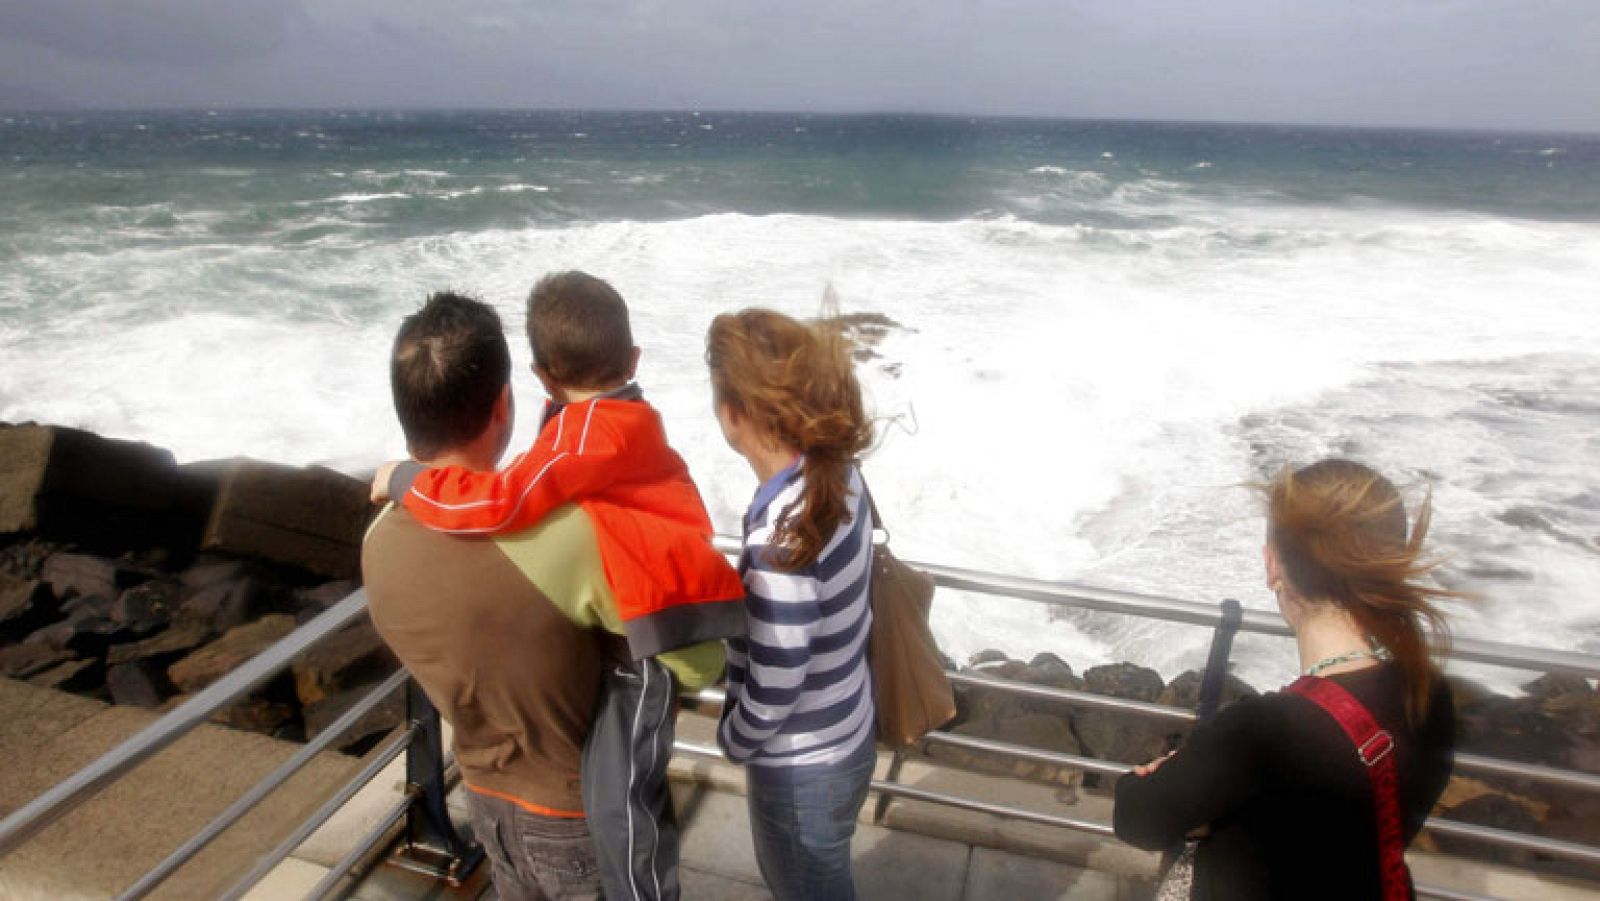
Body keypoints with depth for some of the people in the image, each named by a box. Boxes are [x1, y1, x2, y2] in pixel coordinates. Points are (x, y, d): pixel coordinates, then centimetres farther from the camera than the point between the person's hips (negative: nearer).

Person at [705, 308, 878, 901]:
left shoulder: (782, 536, -36)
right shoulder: (835, 473, -11)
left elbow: (774, 688, -26)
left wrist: (732, 739, -6)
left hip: (804, 766, -7)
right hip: (842, 733, 7)